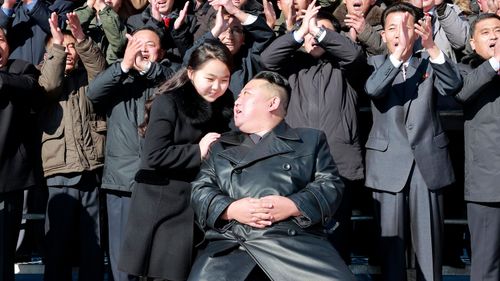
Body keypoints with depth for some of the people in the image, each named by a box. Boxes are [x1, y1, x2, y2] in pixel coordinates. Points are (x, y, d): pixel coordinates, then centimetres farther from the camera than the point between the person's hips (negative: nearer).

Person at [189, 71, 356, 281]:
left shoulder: (311, 139, 20)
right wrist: (230, 209, -4)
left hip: (296, 240, -1)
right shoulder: (220, 147, 26)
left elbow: (331, 185, 9)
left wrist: (293, 206, -8)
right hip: (229, 243, 1)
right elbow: (200, 189, 16)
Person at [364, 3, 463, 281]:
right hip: (389, 165, -1)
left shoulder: (429, 63, 9)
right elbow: (373, 89, -16)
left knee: (430, 243, 5)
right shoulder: (375, 64, 6)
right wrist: (398, 54, -30)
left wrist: (432, 46, -25)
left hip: (428, 162, 1)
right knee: (391, 240, 3)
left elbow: (454, 85, -11)